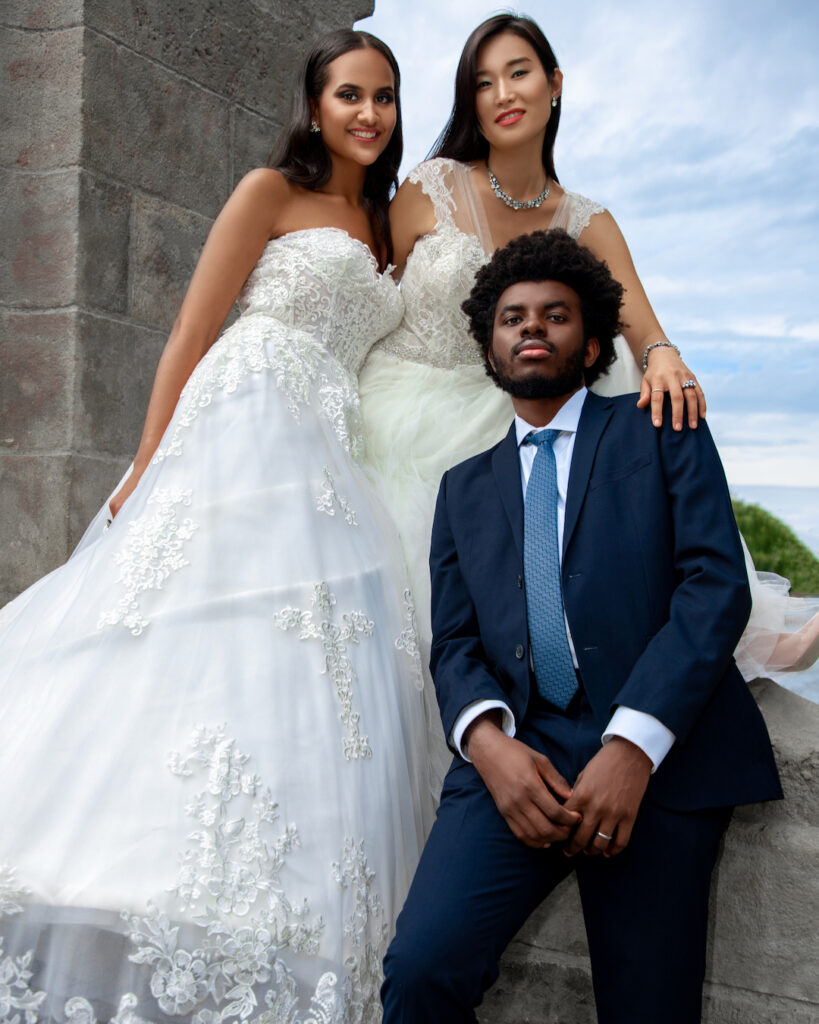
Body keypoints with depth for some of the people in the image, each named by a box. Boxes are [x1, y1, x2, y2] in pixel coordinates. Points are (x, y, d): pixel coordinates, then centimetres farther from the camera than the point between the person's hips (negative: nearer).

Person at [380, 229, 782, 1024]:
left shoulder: (661, 430, 12)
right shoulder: (465, 485, 23)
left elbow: (716, 584, -2)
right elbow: (453, 643, 12)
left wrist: (633, 747, -14)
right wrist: (487, 741, -11)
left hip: (660, 753, -2)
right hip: (519, 755, 2)